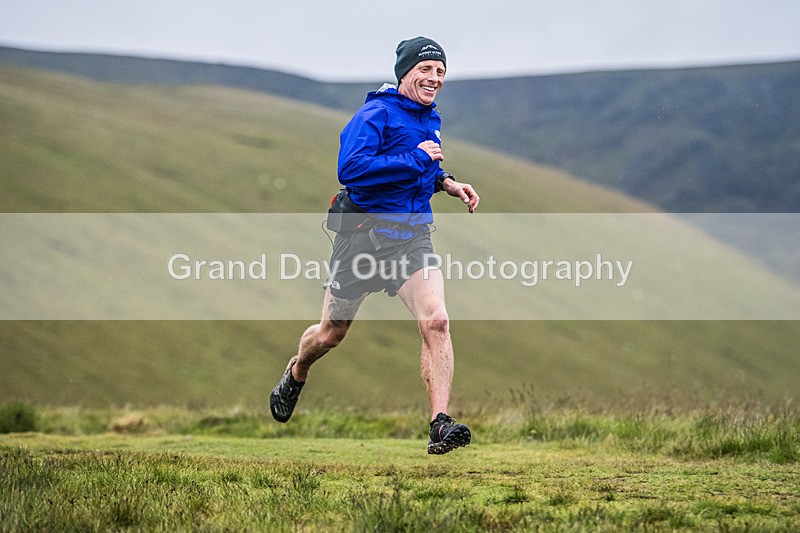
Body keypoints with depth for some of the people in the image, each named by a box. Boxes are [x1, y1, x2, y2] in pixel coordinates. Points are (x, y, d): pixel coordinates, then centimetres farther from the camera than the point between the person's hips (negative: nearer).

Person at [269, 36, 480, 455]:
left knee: (436, 321, -19)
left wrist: (445, 183, 11)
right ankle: (295, 375, 46)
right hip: (363, 235, -5)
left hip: (412, 236, 5)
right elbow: (351, 169, -28)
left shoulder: (430, 119, 12)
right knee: (331, 333, 11)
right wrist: (416, 160, -25)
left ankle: (440, 427, -23)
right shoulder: (376, 114, -13)